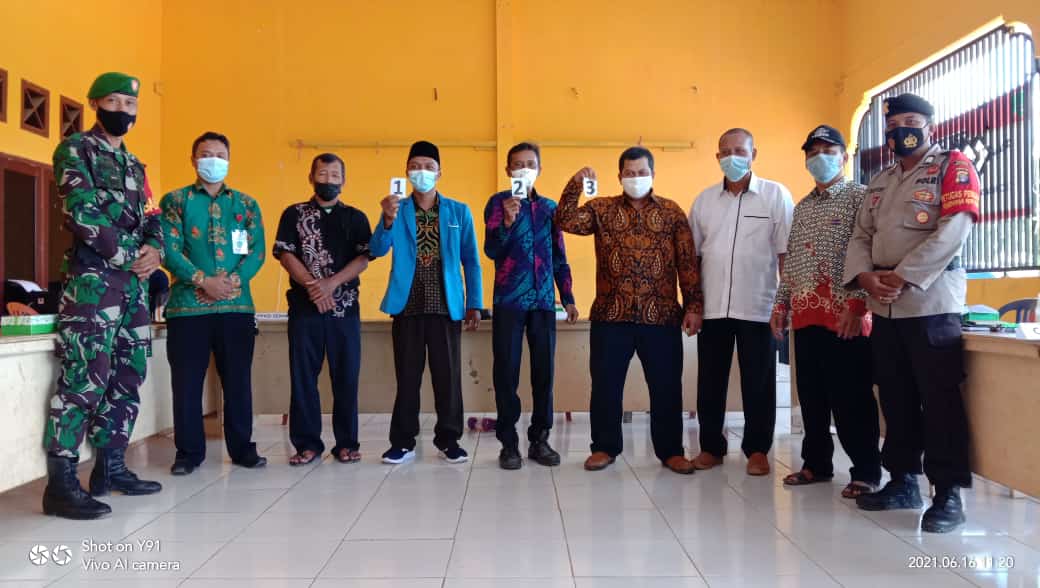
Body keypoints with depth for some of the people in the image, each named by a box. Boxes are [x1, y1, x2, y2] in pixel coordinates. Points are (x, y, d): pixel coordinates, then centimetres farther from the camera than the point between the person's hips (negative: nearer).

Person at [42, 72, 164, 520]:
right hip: (93, 277, -8)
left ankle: (111, 467, 17)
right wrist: (128, 256, -10)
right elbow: (83, 213, -12)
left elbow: (149, 218, 19)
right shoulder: (75, 149, 0)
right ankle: (61, 482, -7)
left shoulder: (133, 163, 22)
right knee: (85, 377, -12)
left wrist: (153, 251, -3)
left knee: (128, 377, 8)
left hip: (134, 281, 8)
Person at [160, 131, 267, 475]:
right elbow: (170, 250, -4)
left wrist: (235, 280, -13)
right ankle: (189, 452, 15)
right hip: (187, 304, -1)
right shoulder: (175, 200, 7)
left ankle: (242, 448, 18)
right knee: (187, 381, 3)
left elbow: (257, 250, 3)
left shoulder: (246, 204, 13)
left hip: (237, 305, 2)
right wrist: (203, 281, -16)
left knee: (238, 380, 6)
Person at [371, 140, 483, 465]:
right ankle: (402, 441, 15)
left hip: (446, 306, 0)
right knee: (407, 376, 6)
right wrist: (388, 220, -27)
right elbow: (378, 250, -9)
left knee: (448, 375, 4)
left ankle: (448, 439, 16)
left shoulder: (459, 211, 6)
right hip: (407, 305, 0)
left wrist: (474, 303, 0)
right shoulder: (397, 210, 5)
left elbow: (471, 260, 6)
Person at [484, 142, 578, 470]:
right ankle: (509, 443, 7)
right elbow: (491, 250, -7)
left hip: (544, 301, 3)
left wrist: (568, 298, 11)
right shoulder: (498, 203, 4)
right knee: (507, 371, -1)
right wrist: (507, 222, -24)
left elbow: (559, 257, 16)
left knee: (544, 370, 4)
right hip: (508, 300, -3)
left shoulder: (550, 207, 14)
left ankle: (540, 439, 15)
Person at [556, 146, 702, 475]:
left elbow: (688, 263, 4)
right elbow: (566, 221, -6)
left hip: (661, 315, 0)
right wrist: (576, 184, -16)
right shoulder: (602, 209, 8)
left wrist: (694, 306, -2)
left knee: (666, 386, 6)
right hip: (611, 315, 0)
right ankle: (605, 447, 21)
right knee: (605, 384, 6)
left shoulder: (671, 212, 7)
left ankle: (670, 450, 20)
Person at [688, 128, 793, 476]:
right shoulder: (704, 199, 10)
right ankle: (711, 446, 21)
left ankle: (757, 449, 18)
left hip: (758, 307, -3)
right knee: (710, 381, 9)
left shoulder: (776, 195, 0)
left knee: (758, 383, 5)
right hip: (712, 307, 3)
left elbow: (786, 254, -2)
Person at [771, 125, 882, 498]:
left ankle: (866, 471, 9)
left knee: (851, 397, -2)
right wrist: (781, 303, 13)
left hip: (845, 314, -6)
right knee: (811, 395, 11)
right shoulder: (802, 207, 19)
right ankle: (816, 463, 23)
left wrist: (857, 304, -17)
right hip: (805, 314, 6)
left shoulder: (860, 196, -1)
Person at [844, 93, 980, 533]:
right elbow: (860, 236, 14)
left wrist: (903, 277, -17)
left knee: (939, 400, -5)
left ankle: (948, 494, 4)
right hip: (884, 306, 7)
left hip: (931, 302, -6)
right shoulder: (880, 181, 20)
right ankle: (903, 481, 23)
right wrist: (865, 276, -6)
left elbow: (953, 231, -13)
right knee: (895, 398, 12)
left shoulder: (953, 167, 0)